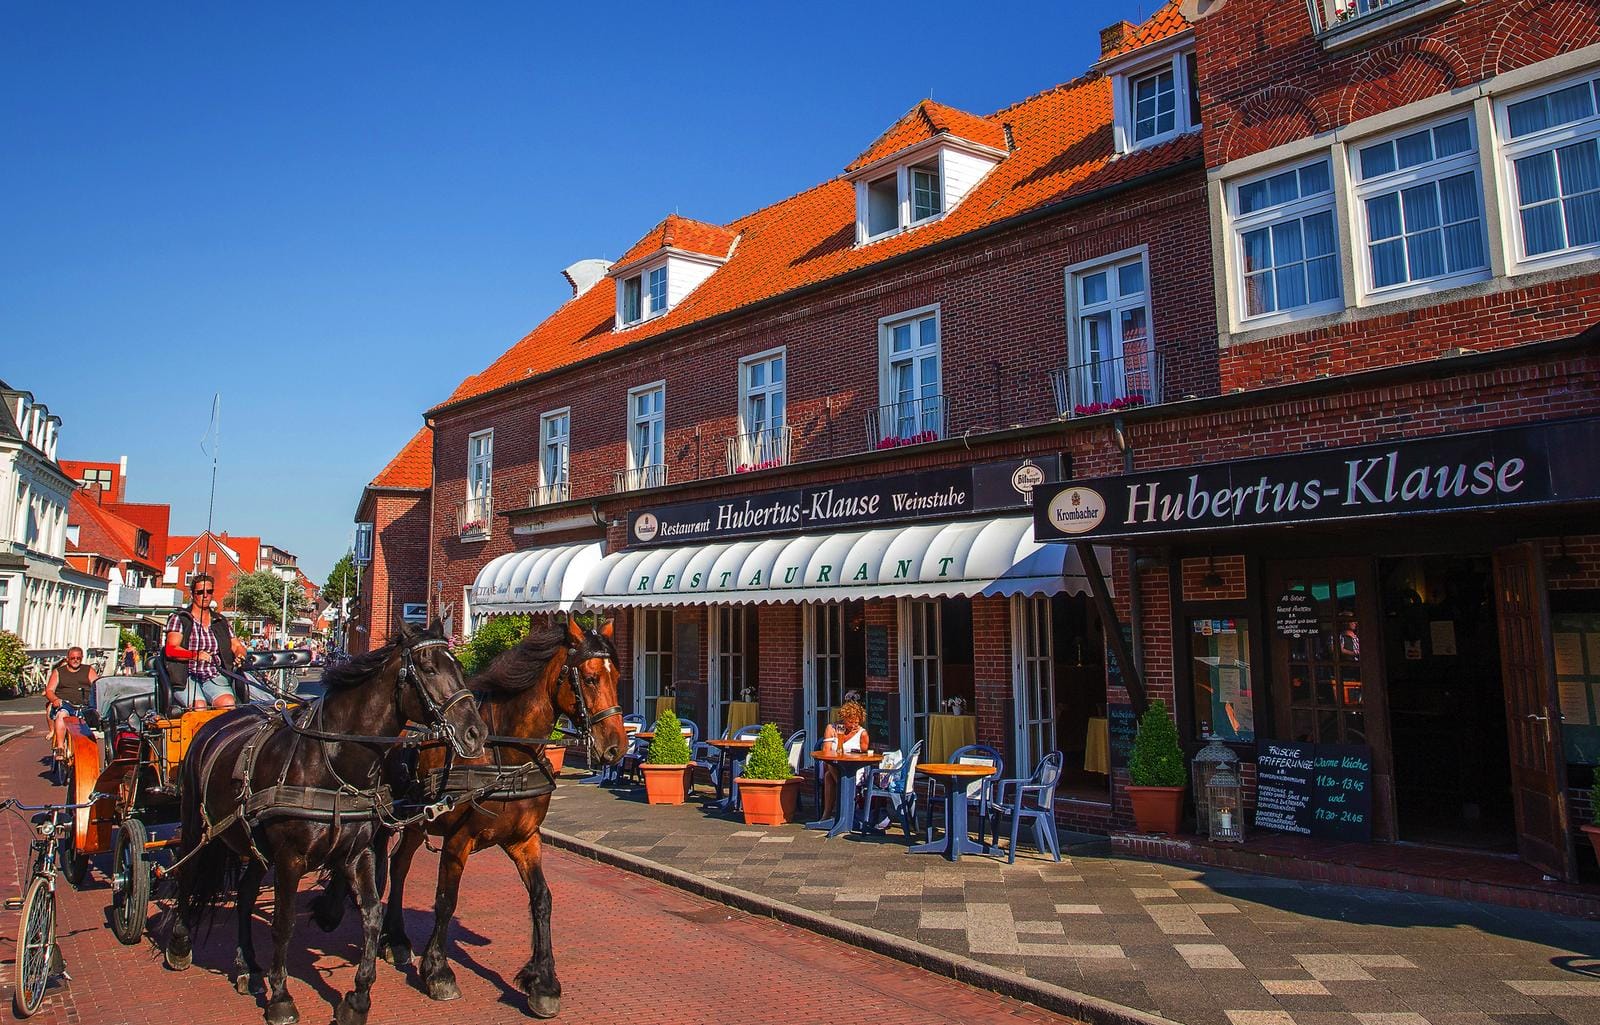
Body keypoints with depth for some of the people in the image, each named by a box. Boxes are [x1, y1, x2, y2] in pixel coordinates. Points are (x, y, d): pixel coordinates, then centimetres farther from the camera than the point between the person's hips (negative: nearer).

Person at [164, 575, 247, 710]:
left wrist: (240, 655, -5)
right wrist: (195, 655, -24)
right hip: (187, 677, -2)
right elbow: (171, 650, -5)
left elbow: (237, 646, 20)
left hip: (215, 677, 3)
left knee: (228, 704, -29)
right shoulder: (178, 619, 9)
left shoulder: (221, 621, 21)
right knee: (199, 708, -32)